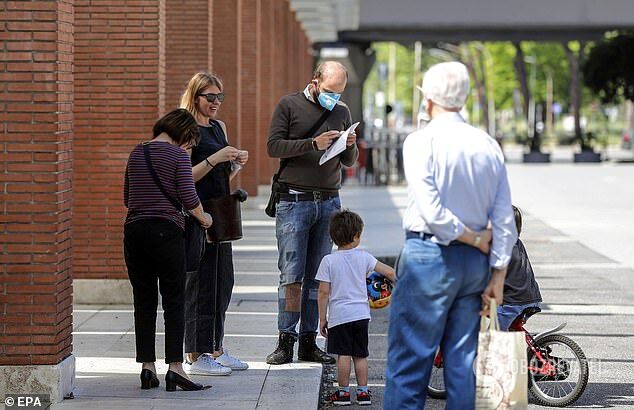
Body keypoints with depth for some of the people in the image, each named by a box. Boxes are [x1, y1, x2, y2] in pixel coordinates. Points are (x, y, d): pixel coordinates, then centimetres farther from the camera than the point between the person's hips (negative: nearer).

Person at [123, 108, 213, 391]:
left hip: (134, 230, 5)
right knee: (173, 301, -1)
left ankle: (147, 367, 9)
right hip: (166, 230, -5)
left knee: (143, 301, 9)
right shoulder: (177, 155, -4)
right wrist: (202, 217, 9)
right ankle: (175, 367, -7)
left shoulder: (136, 154, 13)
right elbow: (188, 197, -10)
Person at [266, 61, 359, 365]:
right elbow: (273, 146, -8)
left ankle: (309, 341, 6)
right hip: (294, 201, -4)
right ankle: (286, 341, -3)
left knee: (318, 277, 3)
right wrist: (313, 144, -17)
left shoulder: (341, 111, 15)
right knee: (291, 275, -7)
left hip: (329, 203, 4)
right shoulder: (289, 105, 2)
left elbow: (349, 162, 17)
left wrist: (350, 146, -5)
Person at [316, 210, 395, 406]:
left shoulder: (329, 261, -6)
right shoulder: (363, 257, 0)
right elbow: (389, 272, 3)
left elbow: (324, 292, -7)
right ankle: (363, 392, 13)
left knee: (343, 355, 1)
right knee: (361, 355, 10)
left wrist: (322, 319, 0)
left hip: (339, 315, -3)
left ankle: (343, 392, 5)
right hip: (361, 313, 3)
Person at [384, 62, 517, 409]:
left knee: (408, 359, -2)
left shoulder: (421, 141, -9)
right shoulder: (489, 146, 7)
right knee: (462, 360, 11)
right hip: (475, 263, 5)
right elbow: (504, 219, 5)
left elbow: (432, 211, -18)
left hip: (429, 257, -5)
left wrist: (473, 238, -4)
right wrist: (498, 275, 8)